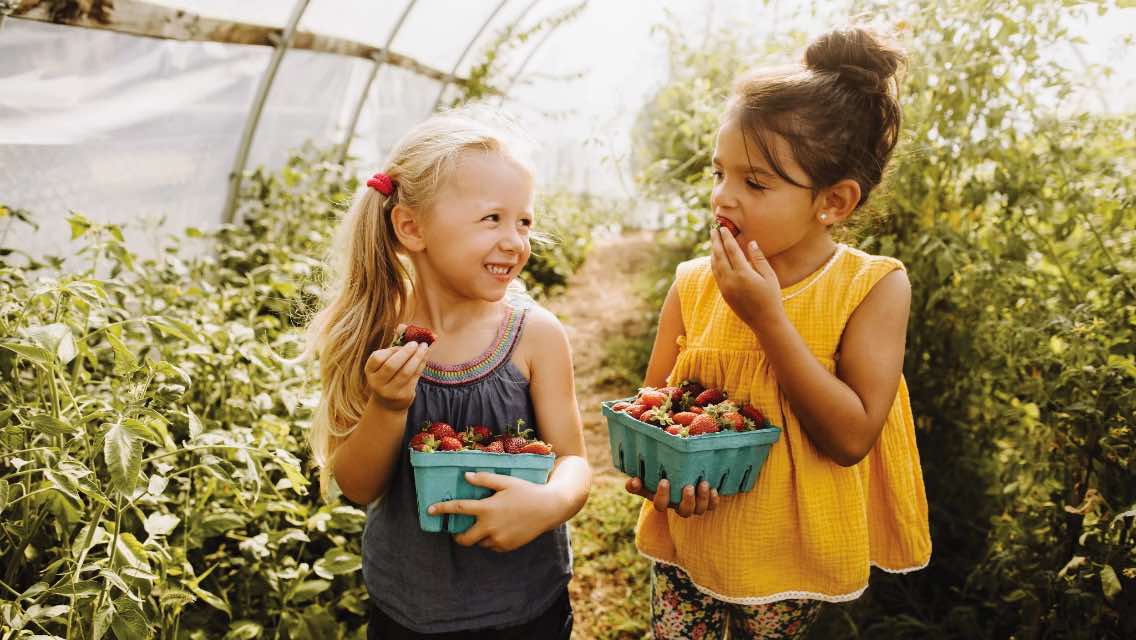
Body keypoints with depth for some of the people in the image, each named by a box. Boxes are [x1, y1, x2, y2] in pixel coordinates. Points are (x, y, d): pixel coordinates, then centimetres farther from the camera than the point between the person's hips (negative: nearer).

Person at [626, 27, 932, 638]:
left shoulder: (873, 287, -14)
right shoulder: (692, 286, -8)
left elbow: (852, 438, -21)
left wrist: (766, 317, -26)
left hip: (792, 558, -1)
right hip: (691, 537, 2)